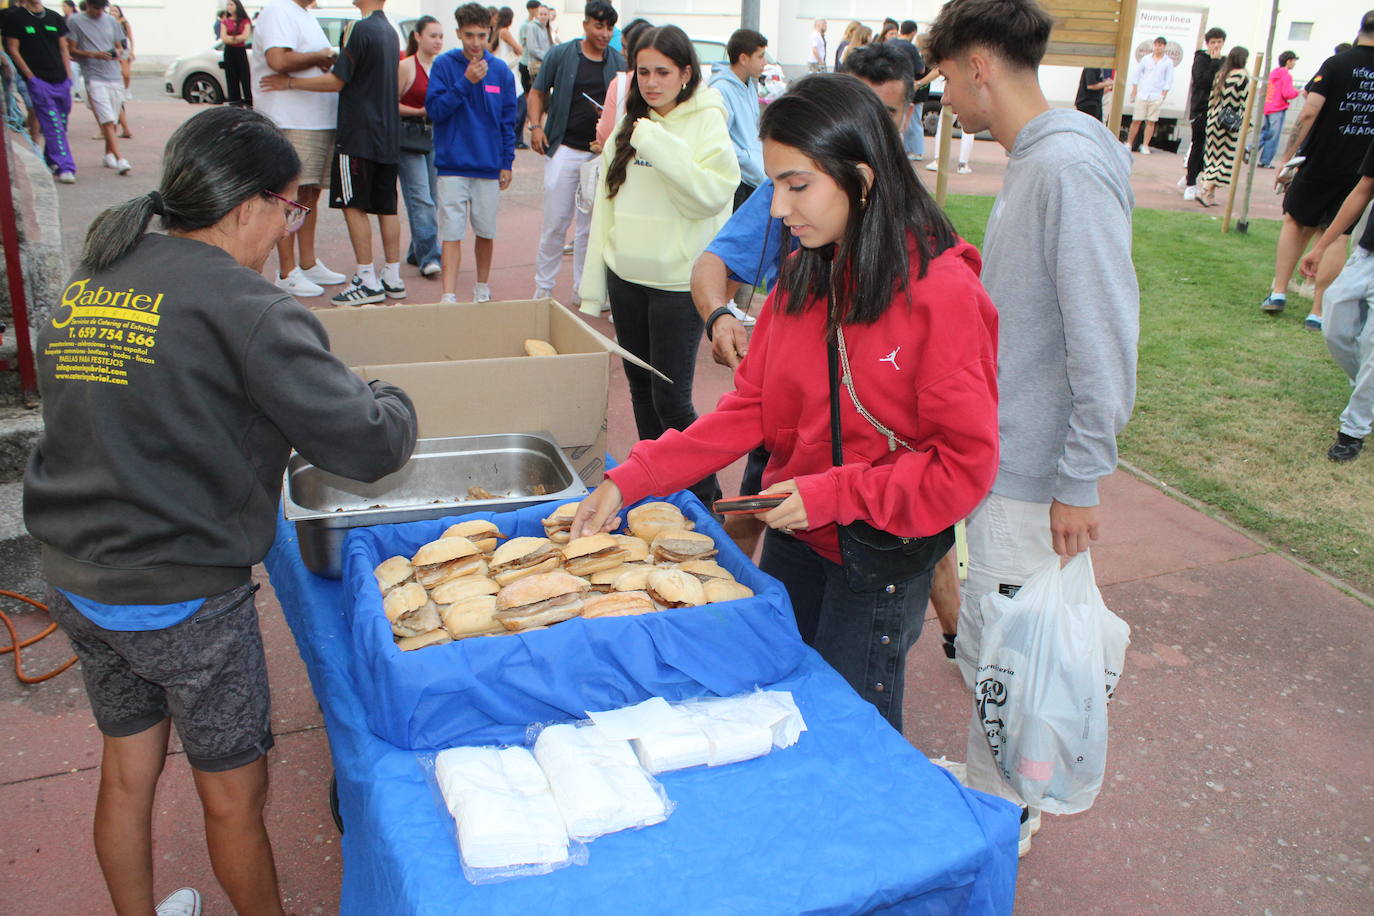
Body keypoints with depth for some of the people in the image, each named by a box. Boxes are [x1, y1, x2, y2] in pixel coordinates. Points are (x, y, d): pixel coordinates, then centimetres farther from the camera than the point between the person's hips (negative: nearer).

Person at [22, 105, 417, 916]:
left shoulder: (88, 282, 4)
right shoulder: (242, 306, -19)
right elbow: (365, 447, -22)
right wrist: (391, 404, 0)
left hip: (75, 580, 7)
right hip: (185, 603, -7)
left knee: (126, 774, 24)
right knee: (234, 797, 13)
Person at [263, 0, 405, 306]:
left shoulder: (361, 29, -12)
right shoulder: (390, 31, 14)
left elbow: (338, 82, -13)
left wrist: (290, 82, -4)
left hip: (358, 135, -8)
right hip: (388, 136, 8)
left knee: (354, 206, -3)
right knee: (386, 207, 9)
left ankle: (367, 280, -4)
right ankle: (393, 278, 12)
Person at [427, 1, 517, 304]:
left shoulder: (500, 70, 4)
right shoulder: (444, 65, -2)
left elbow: (508, 120, 8)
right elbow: (435, 109, -8)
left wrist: (507, 163, 5)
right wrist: (466, 82, -16)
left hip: (489, 166, 2)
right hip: (452, 165, -2)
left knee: (486, 232, 10)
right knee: (451, 233, -4)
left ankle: (482, 289, 27)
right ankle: (449, 296, -3)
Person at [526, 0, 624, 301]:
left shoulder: (618, 63, 8)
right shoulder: (561, 55, 2)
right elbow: (538, 93, 8)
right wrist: (536, 126, -6)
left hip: (600, 153, 2)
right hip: (563, 149, -2)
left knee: (590, 227, 7)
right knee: (555, 223, -1)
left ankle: (582, 289, 18)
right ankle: (543, 287, 11)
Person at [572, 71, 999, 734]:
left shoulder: (943, 293, -20)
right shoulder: (803, 275, 0)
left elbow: (965, 463, -18)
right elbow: (751, 406, 2)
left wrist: (834, 494, -21)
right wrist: (632, 479, -6)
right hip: (791, 537, 6)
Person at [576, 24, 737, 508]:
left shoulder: (706, 122, -5)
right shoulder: (628, 125, 12)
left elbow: (713, 193, -20)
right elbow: (606, 203, 13)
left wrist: (657, 143, -22)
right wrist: (592, 286, 11)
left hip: (677, 281, -6)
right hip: (625, 277, 6)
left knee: (671, 398, -7)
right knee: (640, 387, 13)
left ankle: (705, 497, 9)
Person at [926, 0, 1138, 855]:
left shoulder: (1071, 167, -21)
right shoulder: (1031, 159, 9)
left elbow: (1105, 337, -24)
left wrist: (1080, 482, -21)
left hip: (1034, 474, -9)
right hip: (1002, 451, 9)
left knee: (997, 652, 5)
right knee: (993, 638, 20)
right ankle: (995, 783, 38)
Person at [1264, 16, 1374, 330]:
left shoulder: (1336, 65, -7)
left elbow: (1309, 113, -14)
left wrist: (1287, 157, -11)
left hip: (1319, 163, -1)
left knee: (1295, 222, 17)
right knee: (1336, 238, 5)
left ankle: (1278, 292, 12)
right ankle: (1318, 312, 5)